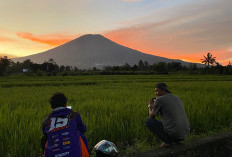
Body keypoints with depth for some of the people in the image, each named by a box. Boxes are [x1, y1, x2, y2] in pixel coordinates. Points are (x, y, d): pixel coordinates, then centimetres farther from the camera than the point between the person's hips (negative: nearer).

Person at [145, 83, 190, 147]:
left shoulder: (159, 99, -7)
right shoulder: (178, 98, 14)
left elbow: (151, 117, 3)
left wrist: (150, 106, 23)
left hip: (173, 134, -7)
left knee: (148, 121, 9)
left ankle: (167, 141, 0)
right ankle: (176, 140, 15)